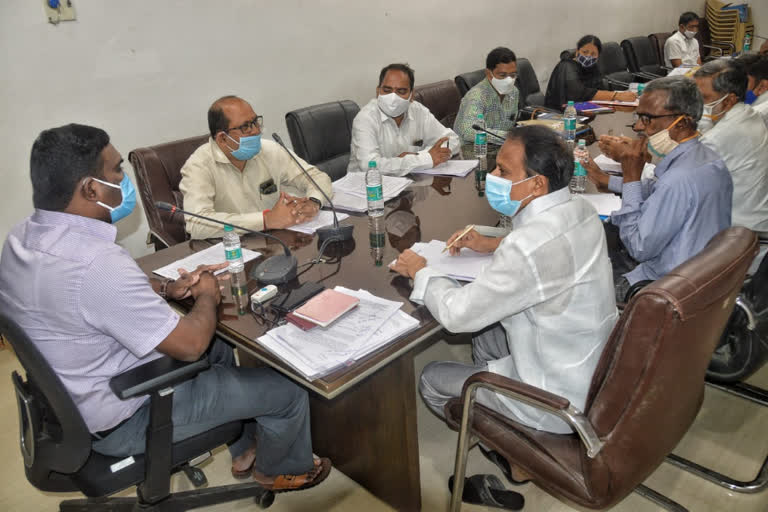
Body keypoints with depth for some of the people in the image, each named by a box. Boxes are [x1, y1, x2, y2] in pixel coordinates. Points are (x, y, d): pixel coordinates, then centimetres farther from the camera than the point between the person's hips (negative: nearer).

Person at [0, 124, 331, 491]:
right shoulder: (97, 263, -37)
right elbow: (189, 344, -29)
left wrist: (167, 289, -1)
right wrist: (207, 297, -9)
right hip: (122, 421, -9)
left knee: (219, 349, 27)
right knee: (288, 390, 1)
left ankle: (245, 451, 42)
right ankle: (278, 470, 33)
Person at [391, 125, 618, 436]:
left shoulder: (529, 249, -34)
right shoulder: (580, 209, -6)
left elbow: (458, 314, -25)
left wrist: (419, 271, -8)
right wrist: (493, 244, 9)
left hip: (560, 400, -8)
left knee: (432, 380, 6)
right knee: (485, 332, 26)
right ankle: (493, 411, 43)